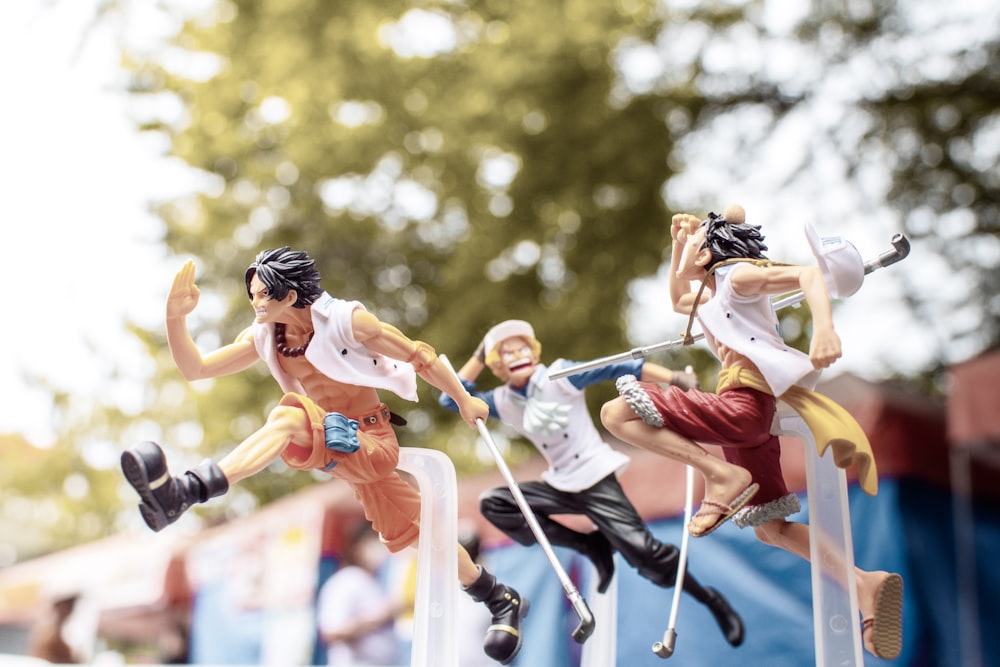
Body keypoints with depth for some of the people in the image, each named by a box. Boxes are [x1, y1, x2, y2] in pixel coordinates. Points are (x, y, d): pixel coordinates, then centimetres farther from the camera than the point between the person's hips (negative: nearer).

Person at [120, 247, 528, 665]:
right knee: (413, 532, 15)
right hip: (336, 447, 7)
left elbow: (420, 357, -5)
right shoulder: (263, 338, 4)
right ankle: (501, 601, 33)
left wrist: (464, 401, 2)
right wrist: (176, 317, -17)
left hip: (372, 444, -7)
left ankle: (183, 493, -45)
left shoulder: (345, 320, -13)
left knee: (289, 416, -31)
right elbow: (195, 368, 0)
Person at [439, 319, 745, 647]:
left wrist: (675, 378, -23)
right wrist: (479, 356, 0)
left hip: (596, 481, -6)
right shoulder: (502, 401, 3)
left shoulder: (560, 376, -10)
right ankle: (591, 546, -4)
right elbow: (452, 398, 6)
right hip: (559, 487, 6)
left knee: (643, 551, -18)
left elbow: (617, 369, -15)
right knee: (492, 503, -9)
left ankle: (713, 601, 8)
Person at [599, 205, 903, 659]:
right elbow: (678, 301, 47)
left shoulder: (738, 275, 1)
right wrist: (678, 244, 36)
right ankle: (866, 583, 4)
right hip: (751, 411, 10)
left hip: (745, 401, -10)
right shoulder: (713, 295, 28)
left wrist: (824, 330, -32)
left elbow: (809, 275, -13)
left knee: (617, 412, -15)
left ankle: (723, 476, -21)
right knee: (770, 528, 15)